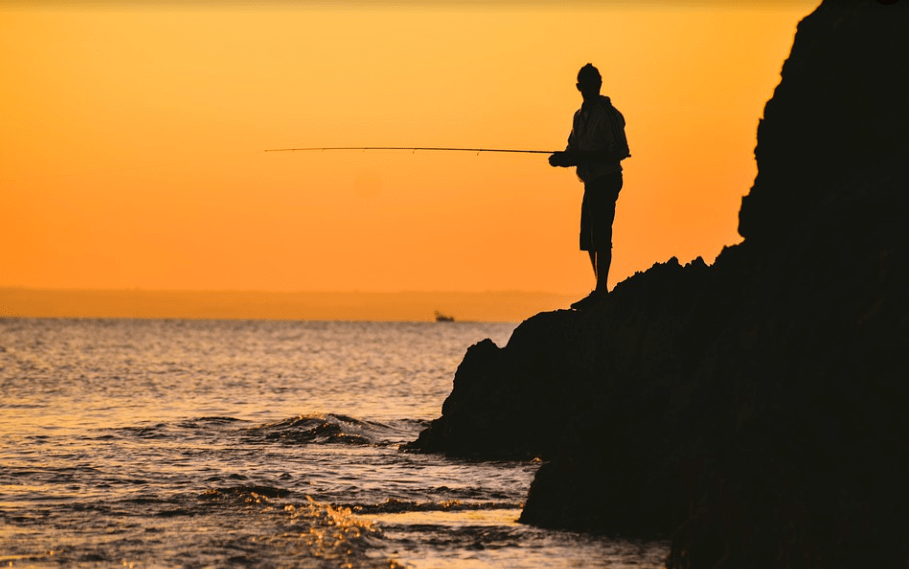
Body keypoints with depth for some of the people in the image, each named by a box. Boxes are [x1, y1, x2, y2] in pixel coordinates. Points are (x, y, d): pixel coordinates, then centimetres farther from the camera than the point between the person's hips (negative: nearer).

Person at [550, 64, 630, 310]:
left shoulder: (608, 115, -11)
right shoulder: (580, 116, 16)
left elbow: (620, 151, -17)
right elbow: (574, 150, 20)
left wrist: (586, 156, -23)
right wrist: (562, 158, -2)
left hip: (606, 180, -9)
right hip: (592, 183, 9)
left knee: (600, 236, -11)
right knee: (589, 238, 12)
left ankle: (601, 290, -11)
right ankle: (600, 291, 18)